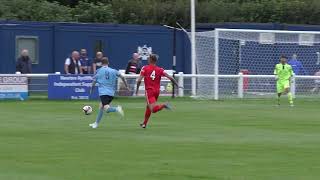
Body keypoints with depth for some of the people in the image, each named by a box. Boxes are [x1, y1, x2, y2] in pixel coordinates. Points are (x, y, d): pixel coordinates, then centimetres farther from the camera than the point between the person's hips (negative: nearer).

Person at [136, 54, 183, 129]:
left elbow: (139, 80, -9)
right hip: (157, 91, 5)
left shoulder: (145, 68, -2)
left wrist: (137, 89, 6)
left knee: (153, 109, -17)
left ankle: (163, 105, -42)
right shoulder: (160, 69, 5)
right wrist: (177, 85, 6)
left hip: (149, 91, -5)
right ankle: (144, 123, 34)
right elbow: (170, 78, -3)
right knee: (148, 107, 24)